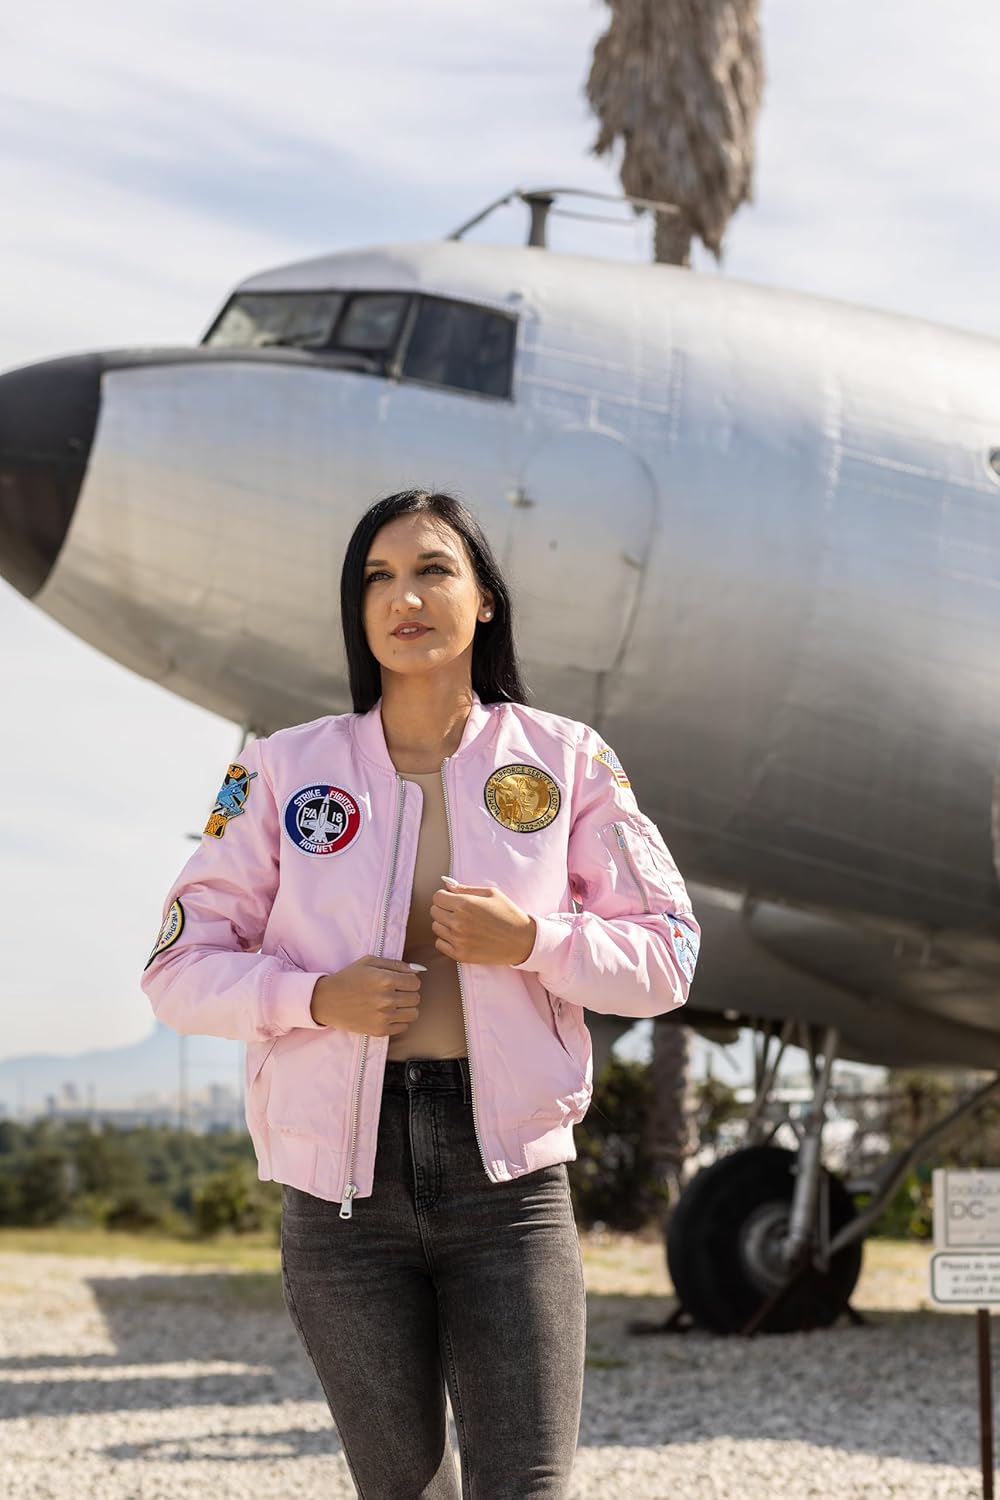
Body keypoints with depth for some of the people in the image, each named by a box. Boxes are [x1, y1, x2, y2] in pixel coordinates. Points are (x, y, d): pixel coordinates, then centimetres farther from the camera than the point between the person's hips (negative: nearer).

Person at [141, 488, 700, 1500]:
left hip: (509, 1180, -1)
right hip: (342, 1188, 1)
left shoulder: (564, 761, 4)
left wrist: (533, 941, -13)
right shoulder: (284, 771, 3)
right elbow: (179, 970, 3)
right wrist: (317, 997, -14)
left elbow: (666, 959, 4)